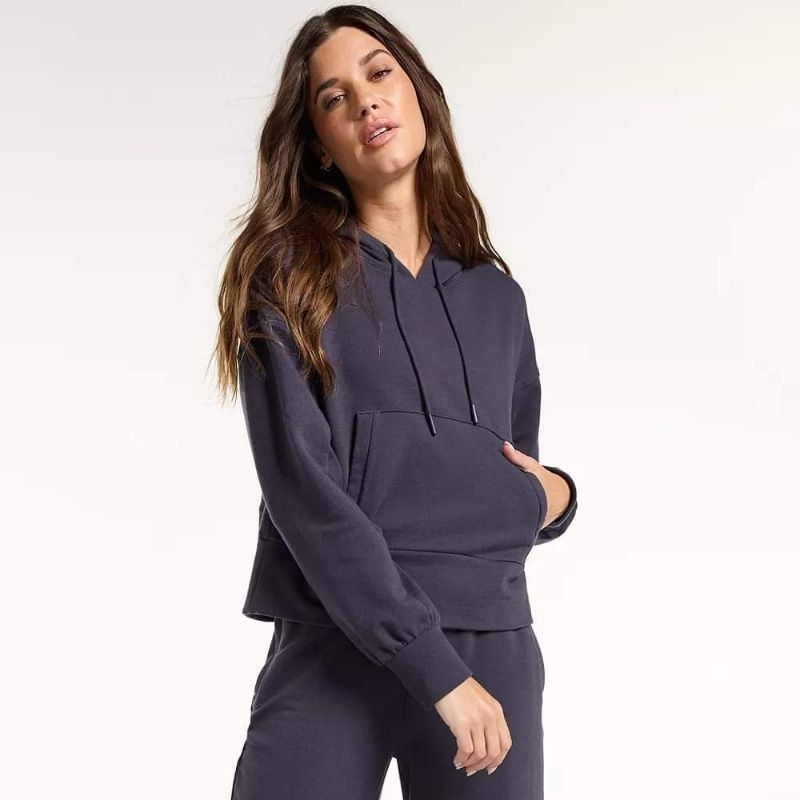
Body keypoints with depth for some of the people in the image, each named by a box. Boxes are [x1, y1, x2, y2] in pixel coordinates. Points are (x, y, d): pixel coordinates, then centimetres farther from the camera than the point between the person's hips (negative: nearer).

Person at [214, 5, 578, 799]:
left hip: (494, 651, 4)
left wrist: (557, 496, -2)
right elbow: (305, 491, -13)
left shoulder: (495, 295, 12)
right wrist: (433, 667, -18)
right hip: (334, 649, -3)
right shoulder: (289, 275, -2)